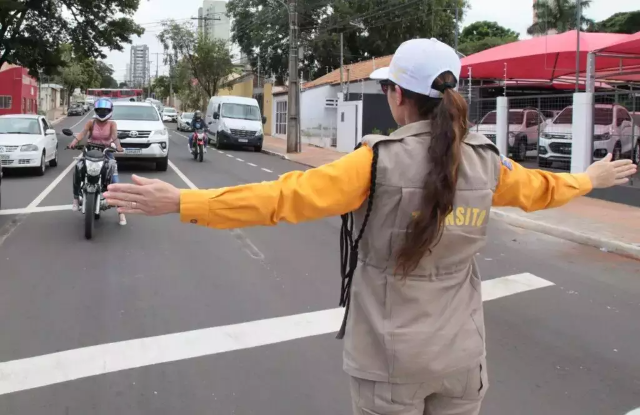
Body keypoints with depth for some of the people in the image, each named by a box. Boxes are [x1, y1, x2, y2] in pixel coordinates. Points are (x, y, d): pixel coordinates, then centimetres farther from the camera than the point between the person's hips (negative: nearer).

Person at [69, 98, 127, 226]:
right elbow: (83, 133, -17)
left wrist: (118, 146, -41)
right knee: (78, 168, -28)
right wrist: (74, 142, -38)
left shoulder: (112, 124, 0)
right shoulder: (91, 123, 2)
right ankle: (76, 197, -11)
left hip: (106, 152, -1)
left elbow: (114, 136, -19)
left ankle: (120, 209, -17)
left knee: (114, 177, -20)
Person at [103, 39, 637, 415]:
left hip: (391, 356, -4)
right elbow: (540, 187, 18)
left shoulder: (380, 161, -18)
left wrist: (180, 202, -19)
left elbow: (286, 196, -22)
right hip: (460, 354, 4)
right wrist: (593, 178, 39)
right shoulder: (486, 162, -2)